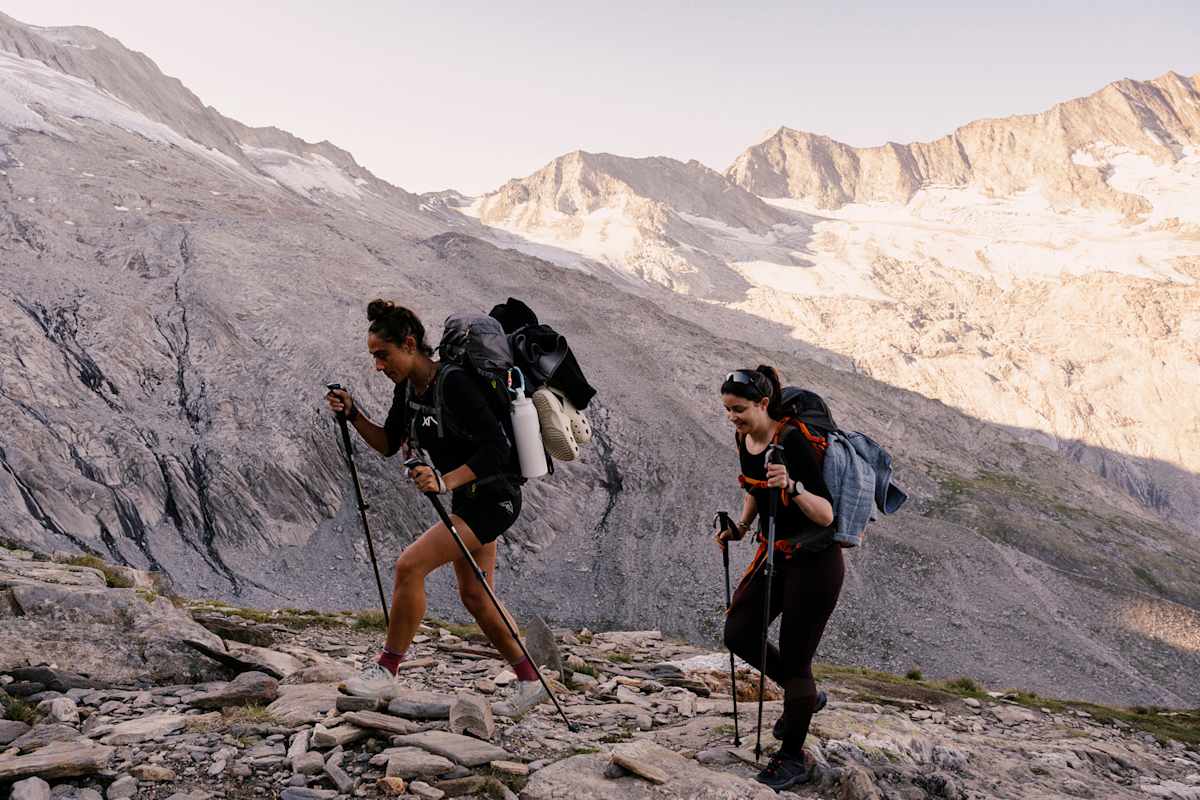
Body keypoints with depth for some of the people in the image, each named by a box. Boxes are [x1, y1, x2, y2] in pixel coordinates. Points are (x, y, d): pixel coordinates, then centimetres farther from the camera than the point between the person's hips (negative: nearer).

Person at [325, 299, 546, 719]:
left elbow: (496, 448, -27)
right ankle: (530, 683, 26)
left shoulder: (453, 384, -23)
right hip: (468, 499, 10)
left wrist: (445, 481, -35)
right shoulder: (407, 387, 4)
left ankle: (387, 669, -1)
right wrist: (353, 415, -1)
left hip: (492, 499, -10)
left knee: (409, 565, -17)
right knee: (474, 595, 14)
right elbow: (388, 444, 14)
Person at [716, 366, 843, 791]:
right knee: (738, 633, 5)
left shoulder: (794, 441, -23)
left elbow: (825, 515, -26)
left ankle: (792, 759, 18)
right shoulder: (744, 439, 1)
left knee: (794, 658, -1)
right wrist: (740, 526, 7)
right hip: (775, 554, 8)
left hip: (815, 563, -8)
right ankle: (805, 695, 29)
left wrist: (792, 486, -42)